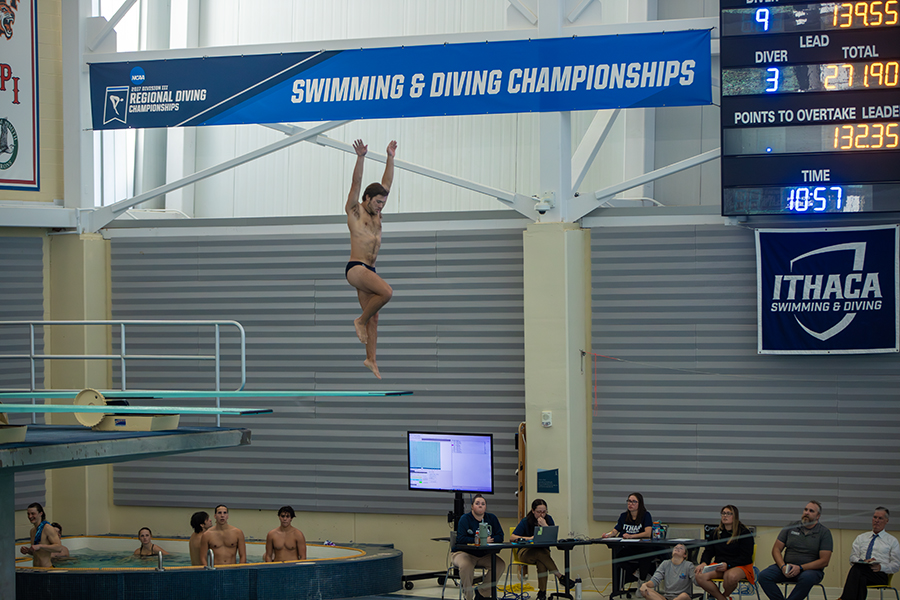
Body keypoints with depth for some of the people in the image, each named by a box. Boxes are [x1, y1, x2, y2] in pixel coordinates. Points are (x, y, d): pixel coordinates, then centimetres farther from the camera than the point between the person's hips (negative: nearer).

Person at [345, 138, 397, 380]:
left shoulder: (375, 215, 15)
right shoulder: (354, 211, -2)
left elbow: (387, 184, 17)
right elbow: (356, 183, -13)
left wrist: (390, 158, 13)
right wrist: (360, 158, -23)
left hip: (369, 271, 8)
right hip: (355, 268, -8)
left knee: (373, 316, 4)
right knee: (386, 292, -26)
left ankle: (370, 359, 7)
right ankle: (360, 321, -7)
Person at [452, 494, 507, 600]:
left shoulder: (491, 518, 8)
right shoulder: (465, 519, -6)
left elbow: (500, 537, 2)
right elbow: (460, 539, -19)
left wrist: (488, 540, -19)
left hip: (484, 555, 5)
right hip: (465, 553, -5)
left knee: (500, 564, -20)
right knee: (466, 565, -37)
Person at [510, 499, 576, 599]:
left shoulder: (548, 519, 3)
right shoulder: (526, 521, -6)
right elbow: (512, 537, -13)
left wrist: (545, 525, -21)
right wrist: (529, 538, -26)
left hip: (543, 550, 2)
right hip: (526, 552, -2)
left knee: (541, 561, -36)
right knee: (540, 553, -38)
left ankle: (542, 591, -34)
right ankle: (560, 577, -35)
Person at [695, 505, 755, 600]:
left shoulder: (745, 533, -1)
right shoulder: (716, 533, 17)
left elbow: (745, 557, -8)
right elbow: (708, 551, 18)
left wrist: (728, 565, -21)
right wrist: (703, 563, -6)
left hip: (741, 567, -4)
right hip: (719, 566, 5)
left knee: (731, 576, -42)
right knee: (699, 576, -25)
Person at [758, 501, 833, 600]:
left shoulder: (824, 532, 0)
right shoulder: (791, 527, 9)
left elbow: (824, 561, -8)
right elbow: (776, 549, 8)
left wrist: (800, 568, -18)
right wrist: (783, 567, -12)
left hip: (811, 569, -3)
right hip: (787, 566, 3)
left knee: (807, 578, -39)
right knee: (764, 576, -23)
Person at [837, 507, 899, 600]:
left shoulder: (892, 541, 18)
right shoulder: (861, 538, 27)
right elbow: (852, 557, 15)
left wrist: (881, 567, -10)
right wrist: (863, 561, -9)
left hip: (880, 575, -3)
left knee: (857, 569, -36)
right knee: (861, 580, -38)